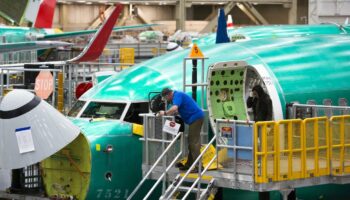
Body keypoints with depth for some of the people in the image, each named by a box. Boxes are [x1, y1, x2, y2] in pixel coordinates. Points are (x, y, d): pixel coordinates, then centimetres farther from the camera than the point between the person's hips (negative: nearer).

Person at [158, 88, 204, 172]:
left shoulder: (177, 95, -13)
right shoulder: (177, 95, 19)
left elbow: (174, 108, -29)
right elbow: (177, 111, 17)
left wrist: (165, 113, -16)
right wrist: (168, 113, 0)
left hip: (196, 117, -11)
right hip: (195, 118, 11)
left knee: (194, 142, -12)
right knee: (191, 141, 15)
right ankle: (189, 164, 21)